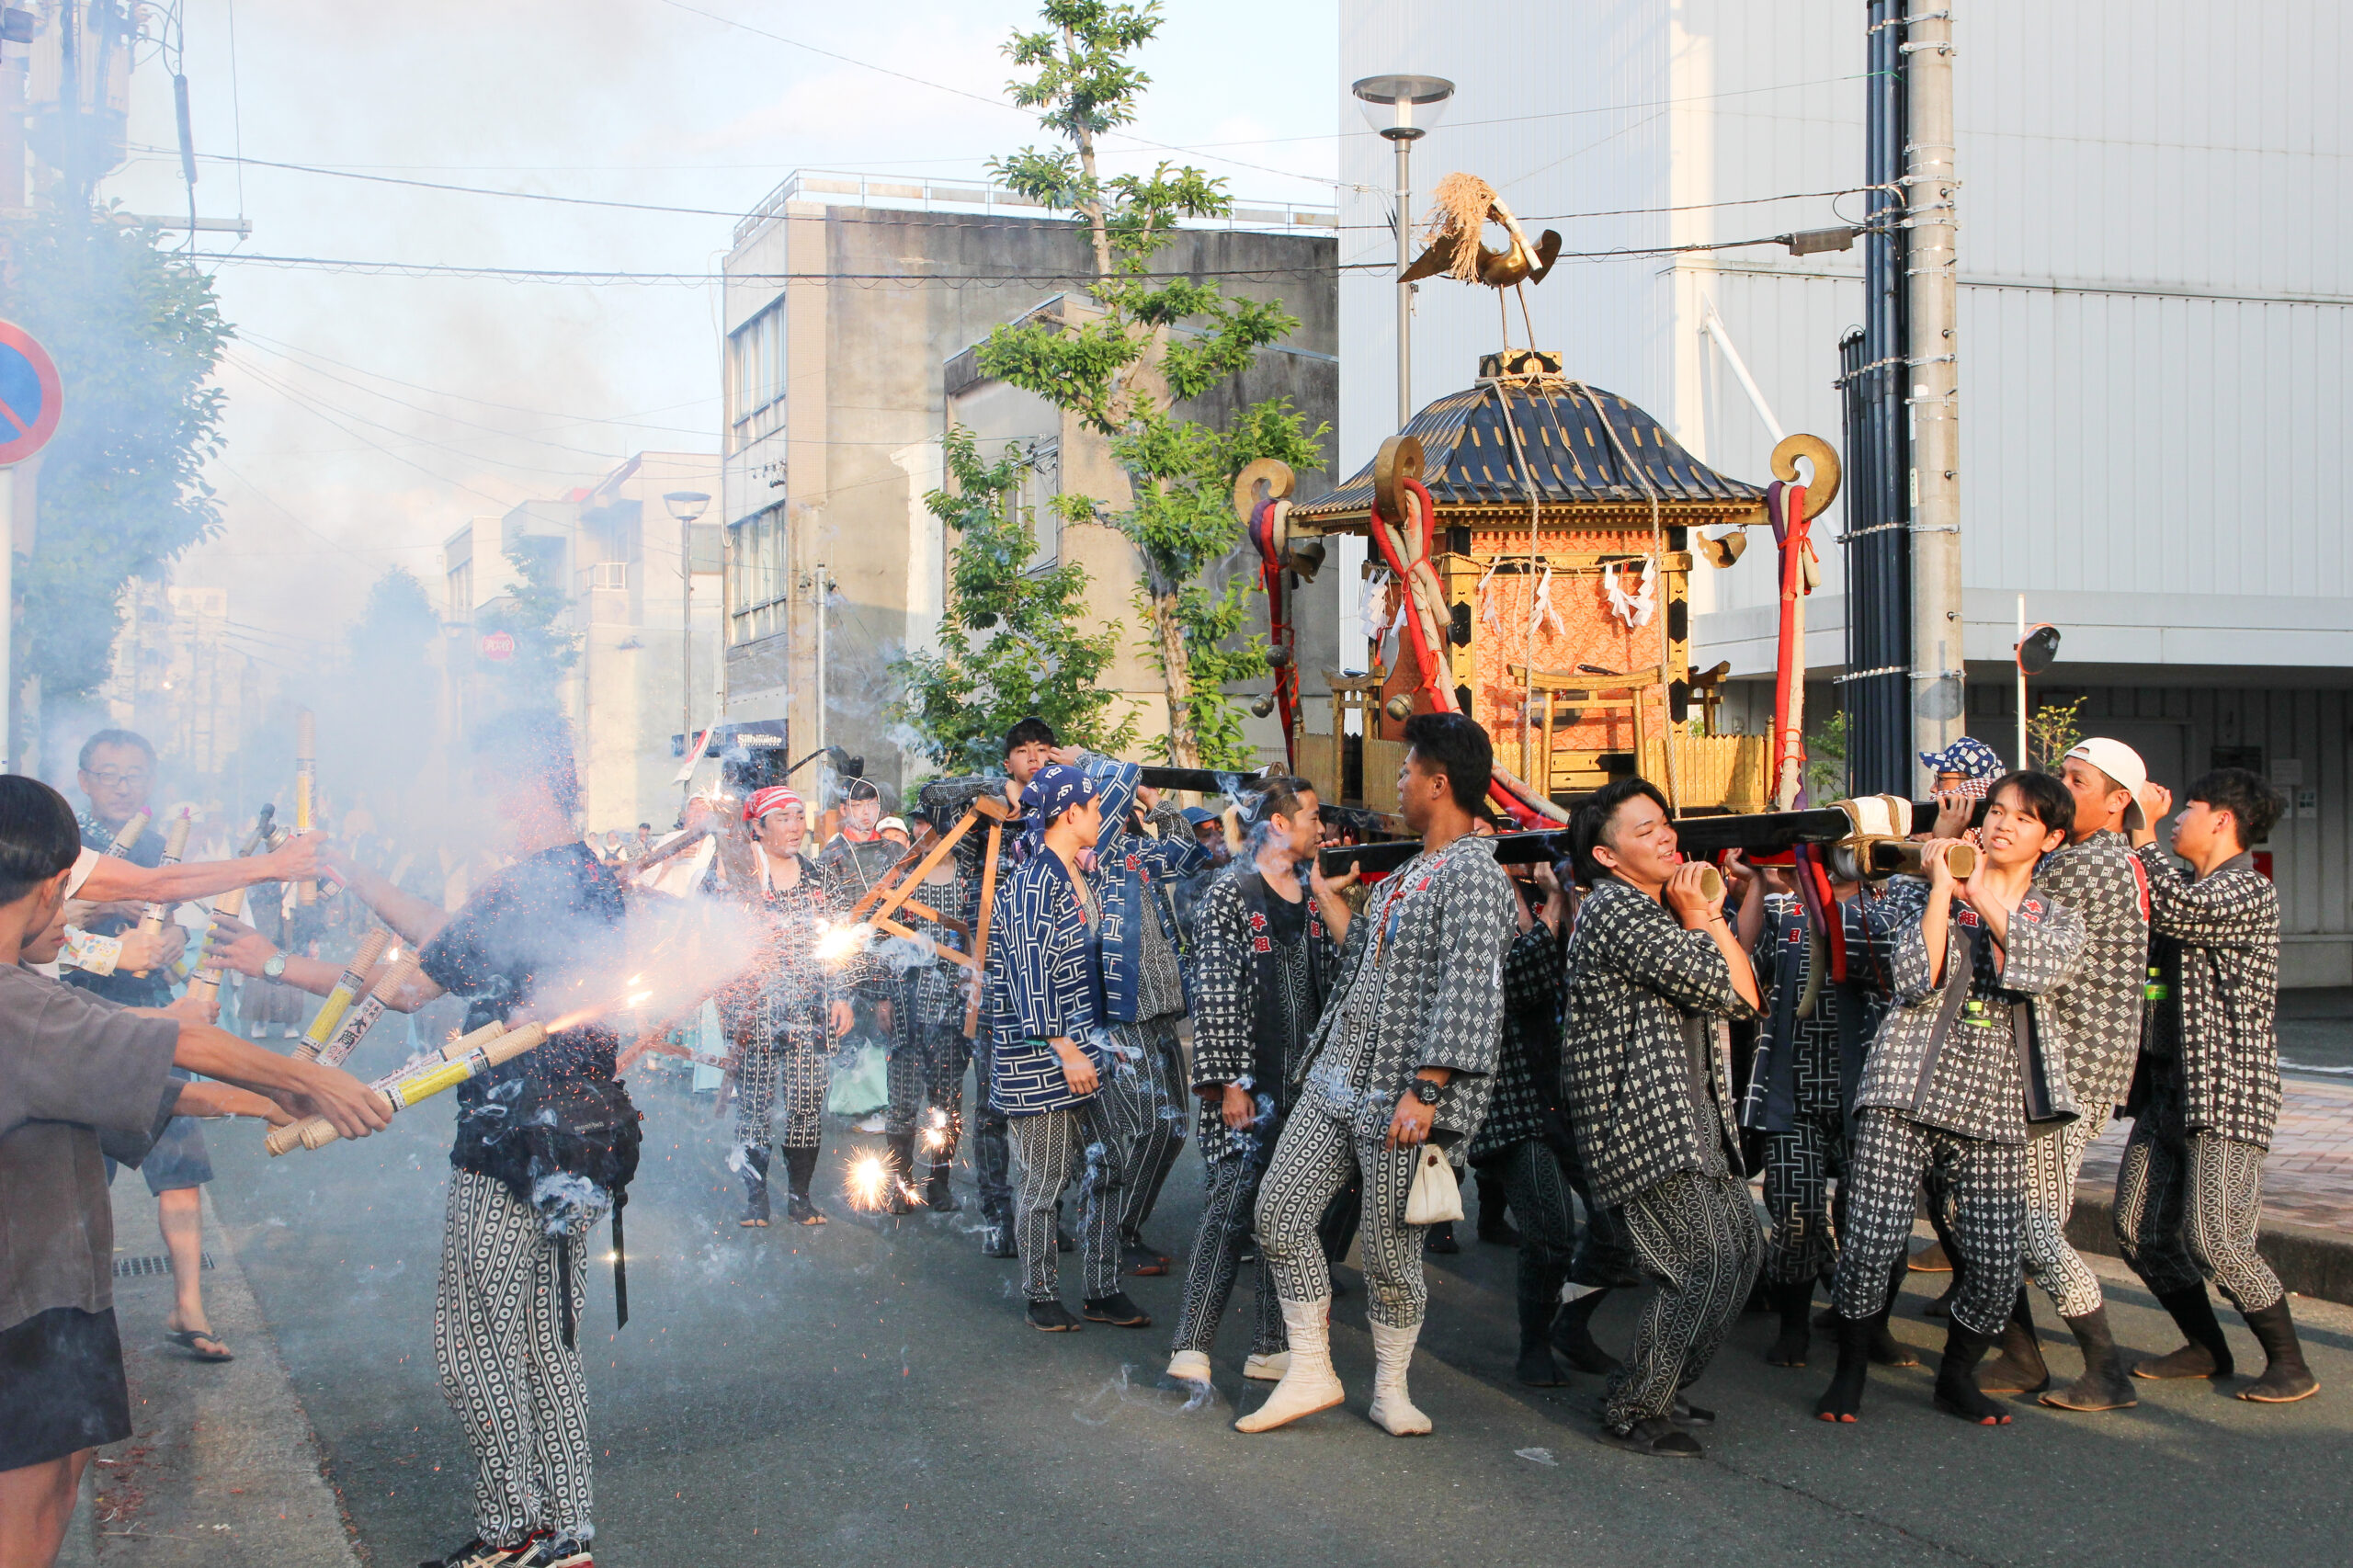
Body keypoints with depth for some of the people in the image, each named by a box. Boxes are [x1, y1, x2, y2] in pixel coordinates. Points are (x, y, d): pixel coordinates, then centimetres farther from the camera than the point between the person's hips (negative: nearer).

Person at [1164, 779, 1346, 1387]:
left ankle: (1270, 1347, 16)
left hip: (1304, 1084, 7)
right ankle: (1191, 1349, -5)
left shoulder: (1312, 898, 14)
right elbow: (1214, 995, -11)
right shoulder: (1228, 897, -6)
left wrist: (1324, 889, 5)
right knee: (1231, 1209, -8)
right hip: (1248, 1084, -7)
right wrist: (1227, 1083, -16)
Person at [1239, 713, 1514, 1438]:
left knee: (1389, 1250, 0)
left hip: (1399, 1099, -9)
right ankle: (1310, 1373, 14)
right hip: (1335, 1080, 9)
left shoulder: (1474, 875, -14)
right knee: (1279, 1210, 4)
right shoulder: (1405, 875, 17)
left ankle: (1391, 1389, 20)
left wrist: (1426, 1089, -27)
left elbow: (1468, 994, -23)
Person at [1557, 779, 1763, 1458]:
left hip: (1692, 1115, 10)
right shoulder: (1616, 909, -14)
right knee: (1706, 1263, -12)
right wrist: (1697, 921, -4)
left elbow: (1746, 995, 12)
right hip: (1644, 1120, -10)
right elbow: (1719, 989, -19)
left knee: (1742, 1246, 12)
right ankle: (1632, 1412, 0)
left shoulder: (1661, 910, 19)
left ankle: (1662, 1389, 23)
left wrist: (1709, 916, 3)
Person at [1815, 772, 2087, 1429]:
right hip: (1908, 1092, -1)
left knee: (1996, 1264, -4)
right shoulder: (1938, 898, 11)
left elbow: (2042, 966, -11)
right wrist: (1942, 888, -7)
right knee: (1871, 1243, -10)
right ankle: (1850, 1370, 12)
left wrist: (1981, 893, -7)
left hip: (1995, 1109, 2)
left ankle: (1958, 1377, 21)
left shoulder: (2060, 918, 15)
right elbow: (1916, 981, -6)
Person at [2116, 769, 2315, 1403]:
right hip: (2167, 1089, 9)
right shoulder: (2192, 887, 18)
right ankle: (2205, 1349, 21)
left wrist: (2142, 831, -18)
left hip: (2225, 1093, -9)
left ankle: (2291, 1365, 4)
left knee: (2213, 1238, -12)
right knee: (2139, 1230, 6)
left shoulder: (2250, 891, -11)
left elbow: (2175, 910, -28)